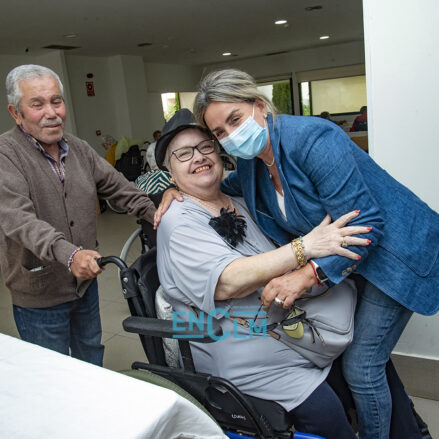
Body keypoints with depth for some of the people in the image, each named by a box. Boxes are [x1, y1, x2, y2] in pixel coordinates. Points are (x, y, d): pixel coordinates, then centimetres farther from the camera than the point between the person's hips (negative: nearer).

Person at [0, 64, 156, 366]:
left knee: (93, 360, 25)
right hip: (40, 298, -5)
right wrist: (68, 254, -45)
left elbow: (118, 188, 6)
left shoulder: (80, 149, 4)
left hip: (86, 281, 6)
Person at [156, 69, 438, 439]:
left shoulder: (312, 140, -28)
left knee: (360, 366, -2)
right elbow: (223, 188, 18)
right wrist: (179, 190, -1)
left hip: (397, 251, -8)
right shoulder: (252, 158, -2)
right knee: (371, 356, 19)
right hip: (350, 255, 8)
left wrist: (308, 274, -38)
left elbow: (365, 224, -29)